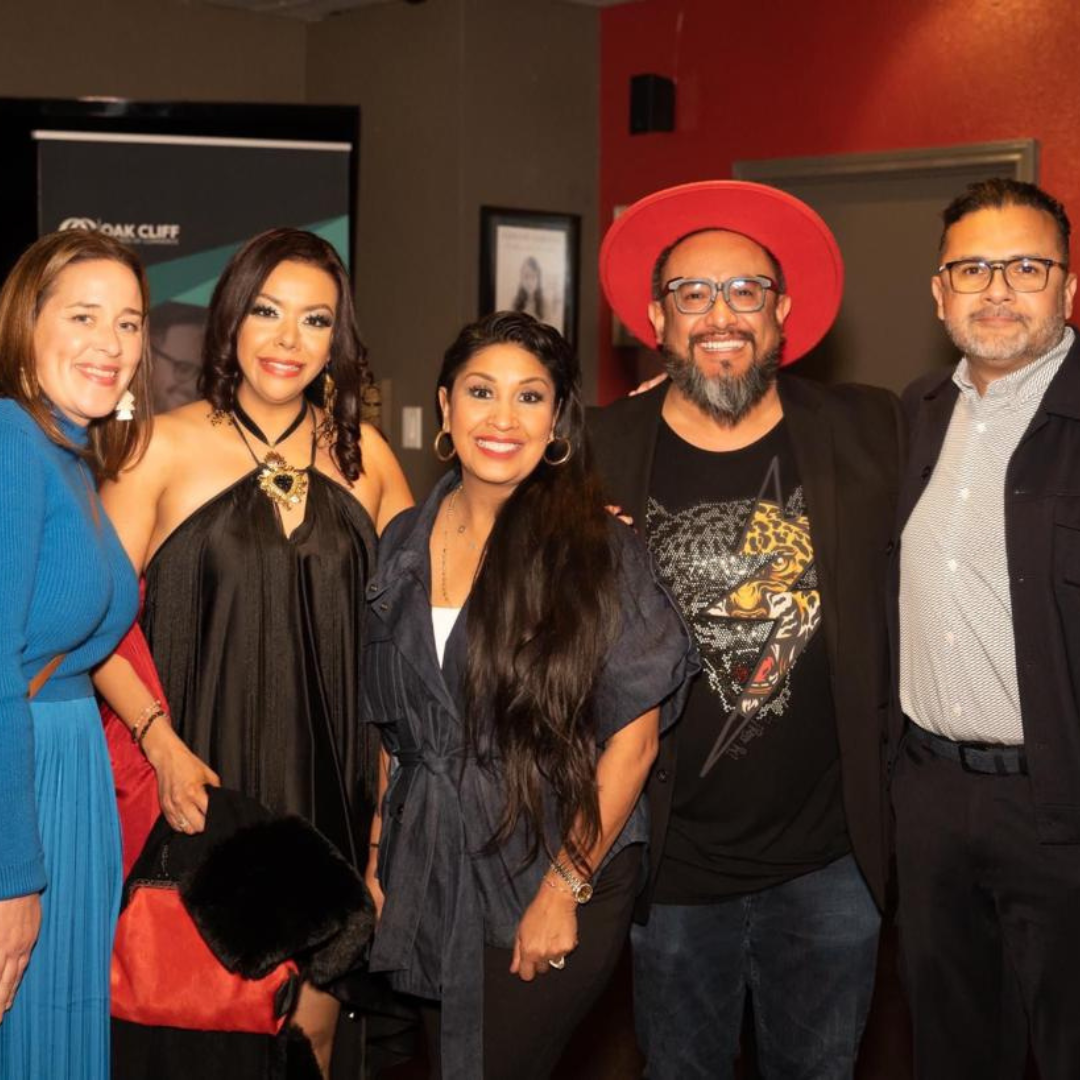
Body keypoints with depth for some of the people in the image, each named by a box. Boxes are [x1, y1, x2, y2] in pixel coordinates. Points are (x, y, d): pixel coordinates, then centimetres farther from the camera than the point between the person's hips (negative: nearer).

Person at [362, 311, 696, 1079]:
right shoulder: (403, 546, 3)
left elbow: (634, 737, -13)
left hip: (554, 873, -4)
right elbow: (388, 724, 11)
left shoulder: (597, 549, -12)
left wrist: (565, 889, -13)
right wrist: (375, 857, 8)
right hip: (427, 880, 5)